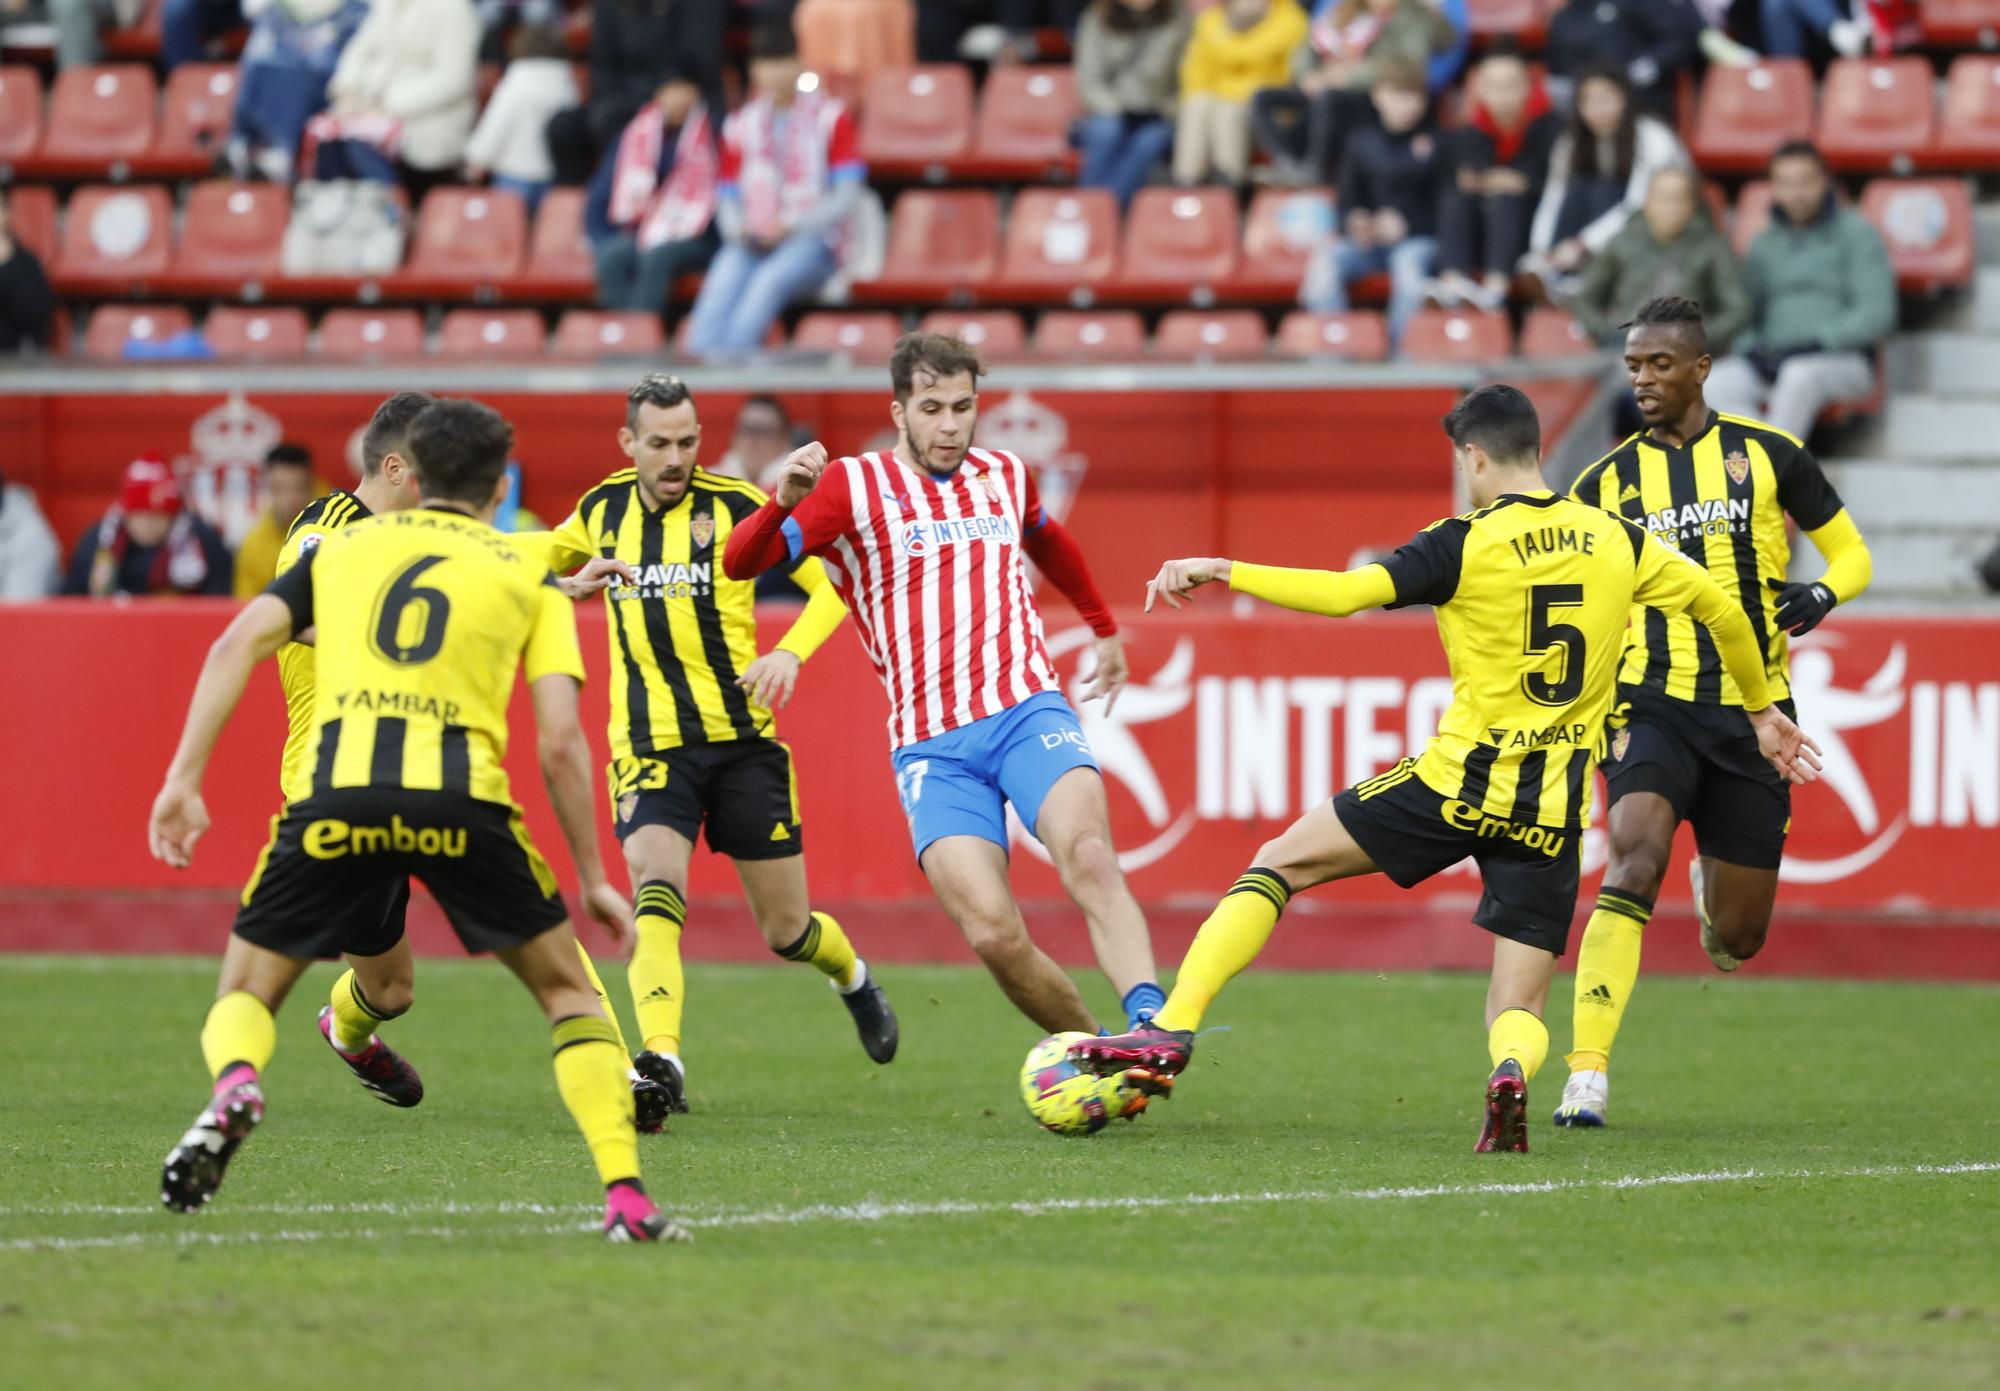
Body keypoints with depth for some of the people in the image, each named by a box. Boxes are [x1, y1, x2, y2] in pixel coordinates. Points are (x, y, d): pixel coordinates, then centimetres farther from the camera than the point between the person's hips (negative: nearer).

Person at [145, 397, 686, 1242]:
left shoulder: (342, 547, 24)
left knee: (245, 996, 17)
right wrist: (593, 880, 16)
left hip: (336, 795, 1)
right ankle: (625, 1194, 2)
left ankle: (234, 1086, -19)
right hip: (460, 800, -1)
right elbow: (560, 742, 9)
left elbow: (238, 642, 9)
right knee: (569, 993, 17)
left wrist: (184, 779, 6)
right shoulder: (530, 579, 19)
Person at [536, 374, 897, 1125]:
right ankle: (660, 1062, -37)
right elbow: (541, 562, 28)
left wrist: (790, 652, -20)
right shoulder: (601, 512, 6)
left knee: (787, 929, 7)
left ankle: (854, 979, 42)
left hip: (742, 739, -1)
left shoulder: (734, 505, -5)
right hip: (649, 746, 1)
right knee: (655, 886, -25)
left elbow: (833, 580, -4)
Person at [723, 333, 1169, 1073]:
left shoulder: (1003, 476, 14)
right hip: (933, 747, -2)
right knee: (993, 934, -19)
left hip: (1027, 712, 2)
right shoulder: (853, 486, 2)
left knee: (1090, 858, -28)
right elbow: (739, 562, -9)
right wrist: (784, 501, -29)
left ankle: (1150, 1022, -40)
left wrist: (1104, 628, 48)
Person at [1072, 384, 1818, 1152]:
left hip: (1456, 785, -4)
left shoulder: (1465, 545, -7)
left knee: (1281, 861, 12)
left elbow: (1344, 593, -16)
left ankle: (1173, 1027, 0)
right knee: (1519, 1012, 11)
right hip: (1551, 816, 4)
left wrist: (1221, 570, -6)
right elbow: (1720, 606, 15)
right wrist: (1762, 710, 30)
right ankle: (1513, 1065, -27)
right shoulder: (1615, 541, 7)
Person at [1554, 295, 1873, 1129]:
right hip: (1653, 705, -1)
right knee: (1635, 862, -27)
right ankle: (1587, 1076, -28)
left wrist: (1820, 597, -13)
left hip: (1751, 712, 1)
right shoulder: (1606, 483, 5)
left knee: (1738, 938, 5)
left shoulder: (1767, 455, 2)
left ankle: (1717, 882, 46)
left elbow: (1851, 554, 9)